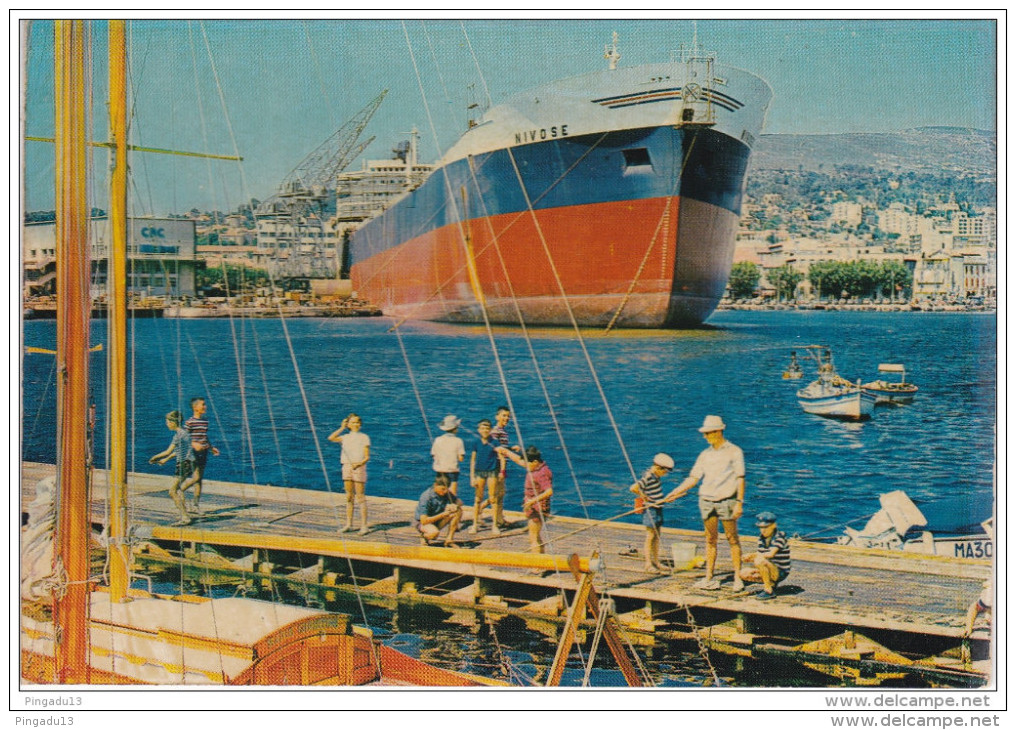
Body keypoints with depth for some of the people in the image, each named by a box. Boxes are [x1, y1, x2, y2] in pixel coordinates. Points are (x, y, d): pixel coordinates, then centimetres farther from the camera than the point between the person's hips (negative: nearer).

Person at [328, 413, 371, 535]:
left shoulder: (364, 437, 2)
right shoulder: (345, 437, 13)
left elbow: (367, 457, -3)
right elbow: (331, 438, -3)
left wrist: (359, 463, -21)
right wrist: (342, 428, 0)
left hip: (359, 467, -4)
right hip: (347, 467, 4)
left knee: (360, 497, -5)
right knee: (349, 497, 8)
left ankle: (364, 526, -4)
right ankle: (348, 524, 14)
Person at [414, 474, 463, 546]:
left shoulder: (446, 493, -8)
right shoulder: (426, 497, -26)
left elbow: (459, 501, 5)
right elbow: (424, 521, -29)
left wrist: (455, 505, -20)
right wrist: (442, 515, -32)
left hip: (438, 521, 6)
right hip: (422, 522, -6)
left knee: (458, 511, -14)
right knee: (434, 532, -40)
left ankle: (449, 539, -10)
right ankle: (424, 536, -4)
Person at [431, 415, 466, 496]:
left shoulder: (437, 440, -1)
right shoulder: (458, 441, -9)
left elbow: (433, 455, 1)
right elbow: (461, 458, -10)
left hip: (439, 470, 3)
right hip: (452, 470, -3)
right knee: (452, 494, 2)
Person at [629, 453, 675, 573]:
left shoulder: (655, 475, 8)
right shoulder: (648, 477, -21)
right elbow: (634, 488, -32)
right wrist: (644, 497, -19)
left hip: (658, 508, 9)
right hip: (650, 510, -9)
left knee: (657, 536, 13)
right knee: (650, 537, -5)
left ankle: (656, 562, 21)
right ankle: (648, 564, 1)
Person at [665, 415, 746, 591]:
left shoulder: (734, 452, 0)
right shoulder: (705, 455, 13)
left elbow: (740, 479, -4)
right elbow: (693, 478, 12)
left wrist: (739, 502, -12)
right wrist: (676, 492, 2)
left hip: (726, 500, -5)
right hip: (706, 501, 5)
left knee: (732, 538, -1)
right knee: (710, 540, 7)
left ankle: (738, 578, 4)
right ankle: (709, 578, 10)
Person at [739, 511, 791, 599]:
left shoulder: (780, 536, -16)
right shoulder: (762, 537, 6)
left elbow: (771, 554, -28)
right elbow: (758, 555, 4)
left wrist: (752, 555, -21)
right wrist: (749, 558, -18)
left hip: (781, 572, -8)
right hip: (771, 571, 8)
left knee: (759, 561, -33)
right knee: (743, 573, -7)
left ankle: (769, 591, -20)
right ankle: (771, 584, 5)